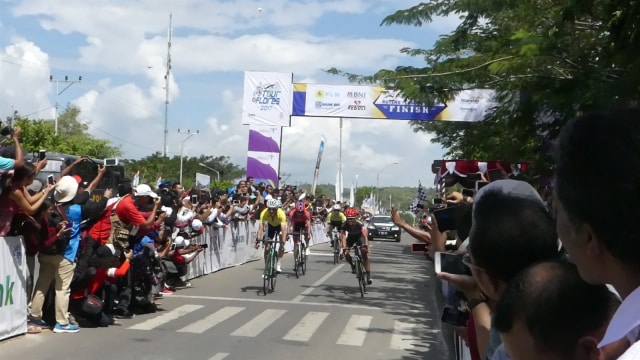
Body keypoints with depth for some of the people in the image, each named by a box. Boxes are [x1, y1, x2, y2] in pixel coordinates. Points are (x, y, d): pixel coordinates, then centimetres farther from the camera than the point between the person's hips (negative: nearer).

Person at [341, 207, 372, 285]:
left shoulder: (359, 225, -35)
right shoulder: (344, 226, -31)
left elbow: (365, 235, -45)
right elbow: (343, 237, -39)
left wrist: (366, 246, -61)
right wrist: (344, 248, -54)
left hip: (359, 236, -2)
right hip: (351, 237, 2)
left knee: (364, 253, -19)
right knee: (346, 253, -19)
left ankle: (368, 276, -17)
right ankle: (353, 266, 13)